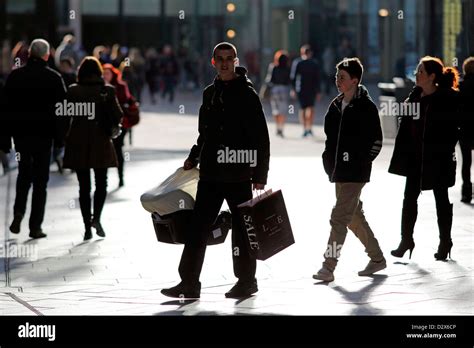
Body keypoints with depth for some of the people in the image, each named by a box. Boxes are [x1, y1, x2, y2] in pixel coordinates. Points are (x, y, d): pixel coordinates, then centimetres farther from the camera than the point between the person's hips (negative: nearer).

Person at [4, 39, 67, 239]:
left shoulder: (14, 76, -1)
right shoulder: (53, 78, -7)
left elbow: (7, 107, 1)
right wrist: (60, 137, 0)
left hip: (21, 133, 2)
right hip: (44, 135, -2)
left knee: (24, 174, 20)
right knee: (40, 179, 4)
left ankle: (18, 213, 1)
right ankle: (35, 226, 1)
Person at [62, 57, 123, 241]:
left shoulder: (73, 91, -5)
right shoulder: (107, 91, -5)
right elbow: (117, 117, -5)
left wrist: (62, 138, 7)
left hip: (78, 144, 0)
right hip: (101, 143, 0)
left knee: (84, 186, 6)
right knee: (101, 184, 13)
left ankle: (87, 226, 2)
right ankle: (96, 217, -9)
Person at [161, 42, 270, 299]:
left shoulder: (246, 94, -6)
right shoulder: (210, 93, 12)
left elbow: (261, 138, -8)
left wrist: (260, 175, -12)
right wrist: (193, 158, 14)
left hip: (238, 174, -5)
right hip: (210, 173, 5)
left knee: (241, 229, 5)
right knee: (198, 227, 0)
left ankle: (246, 281, 17)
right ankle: (189, 283, 1)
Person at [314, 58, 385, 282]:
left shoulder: (366, 107, -9)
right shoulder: (336, 106, 12)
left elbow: (376, 141, -9)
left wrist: (359, 162, -12)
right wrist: (329, 161, 9)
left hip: (355, 173, -8)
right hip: (338, 171, 8)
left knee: (340, 216, -12)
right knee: (354, 217, 15)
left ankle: (329, 267, -13)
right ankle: (377, 258, 29)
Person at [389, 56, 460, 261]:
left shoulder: (447, 98, -12)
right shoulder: (416, 95, 6)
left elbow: (451, 127, -15)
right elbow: (406, 125, 9)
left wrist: (445, 151, -19)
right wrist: (402, 155, 6)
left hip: (437, 158, -6)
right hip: (415, 156, 6)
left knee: (441, 198, 7)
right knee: (409, 196, 5)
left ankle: (445, 241, 18)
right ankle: (406, 240, 11)